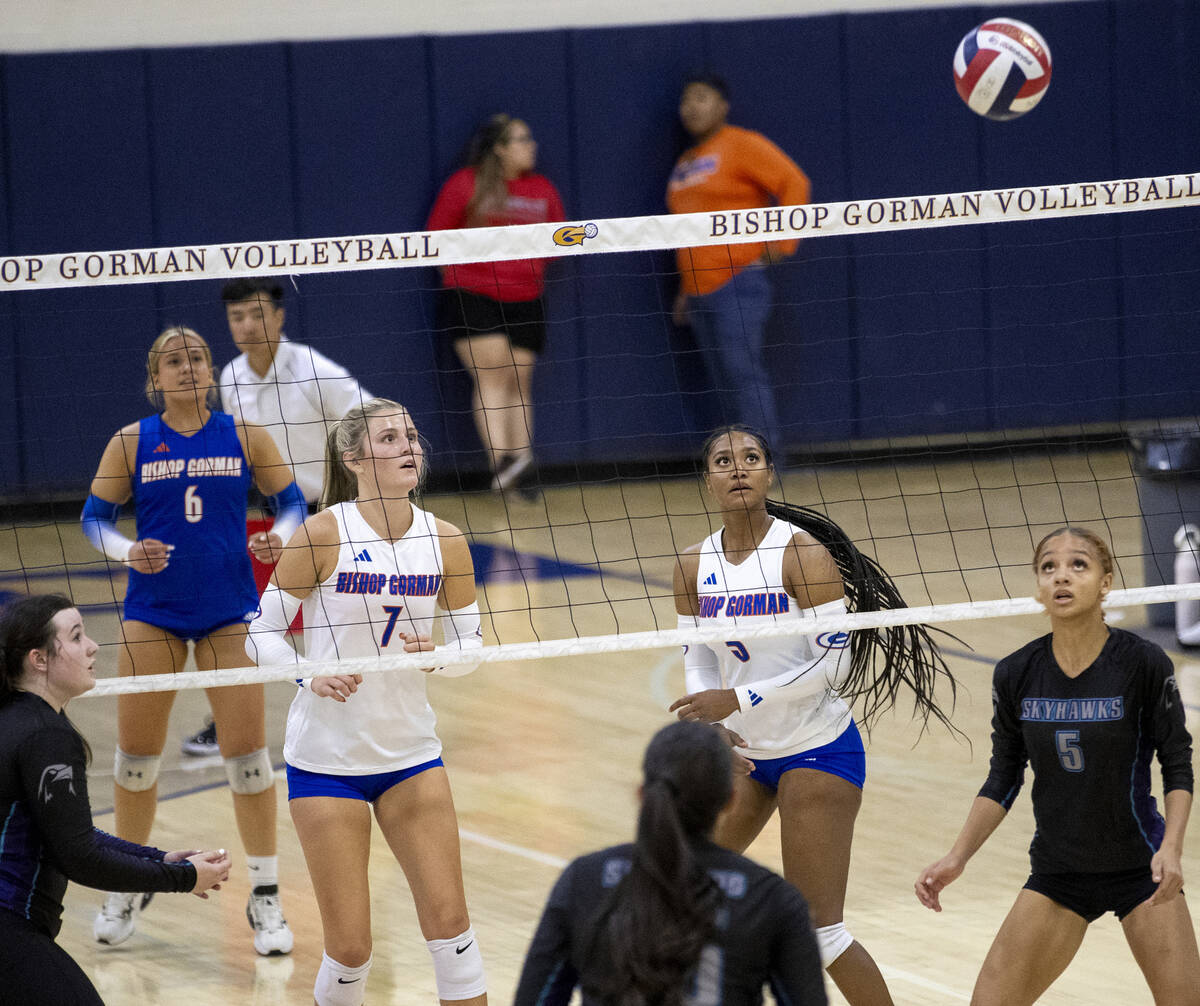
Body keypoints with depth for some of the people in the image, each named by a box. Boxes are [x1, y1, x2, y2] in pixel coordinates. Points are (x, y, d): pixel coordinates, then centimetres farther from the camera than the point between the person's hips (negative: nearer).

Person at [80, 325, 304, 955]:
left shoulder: (243, 436, 0)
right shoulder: (131, 443, 0)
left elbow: (291, 501, 6)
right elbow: (94, 517, 3)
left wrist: (280, 537, -15)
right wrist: (128, 551, -17)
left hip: (229, 613, -1)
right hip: (152, 613, 1)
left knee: (247, 753, -4)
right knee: (136, 754, 4)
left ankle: (265, 897, 7)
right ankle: (126, 887, 23)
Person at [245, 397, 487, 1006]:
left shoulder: (443, 541, -1)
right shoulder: (323, 534, -11)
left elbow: (470, 644, 8)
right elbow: (263, 632, -5)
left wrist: (437, 656, -14)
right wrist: (311, 675, -23)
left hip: (409, 747, 3)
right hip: (326, 757, -3)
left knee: (449, 921, -1)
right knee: (350, 946, -3)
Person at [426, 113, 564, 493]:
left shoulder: (543, 190, 11)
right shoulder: (465, 184, -1)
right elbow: (437, 234, 4)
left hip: (524, 300, 4)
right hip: (472, 295, -4)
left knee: (518, 383, 3)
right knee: (491, 375, -17)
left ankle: (521, 474, 5)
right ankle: (501, 460, -26)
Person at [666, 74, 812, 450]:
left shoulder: (741, 145, -3)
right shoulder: (685, 164, 21)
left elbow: (795, 183, -9)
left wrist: (781, 243, -11)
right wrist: (686, 289, 25)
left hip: (737, 281, -8)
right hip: (701, 290, 8)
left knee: (742, 374, -16)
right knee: (725, 383, 6)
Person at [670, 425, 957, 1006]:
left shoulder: (802, 553, -18)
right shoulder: (694, 566, 0)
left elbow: (834, 663, -20)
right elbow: (698, 660, 7)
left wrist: (739, 700, -24)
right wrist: (707, 725, -14)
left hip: (816, 750, -6)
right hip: (743, 753, 6)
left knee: (816, 926, -9)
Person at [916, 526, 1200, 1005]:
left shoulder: (1142, 663, -15)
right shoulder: (1016, 674, -6)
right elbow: (1002, 780, 5)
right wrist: (956, 858, -5)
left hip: (1140, 869, -3)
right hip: (1056, 874, 3)